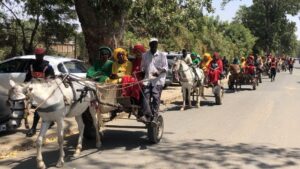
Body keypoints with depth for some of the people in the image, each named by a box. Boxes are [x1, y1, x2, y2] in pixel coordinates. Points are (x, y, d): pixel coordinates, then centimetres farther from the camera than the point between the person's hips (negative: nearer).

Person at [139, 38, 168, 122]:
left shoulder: (162, 55, 6)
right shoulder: (145, 55, 13)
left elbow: (165, 67, 4)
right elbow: (142, 67, 20)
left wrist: (159, 72, -16)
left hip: (158, 80, -2)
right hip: (147, 80, 2)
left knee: (155, 98, -7)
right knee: (146, 97, -10)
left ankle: (154, 116, -2)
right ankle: (146, 115, -13)